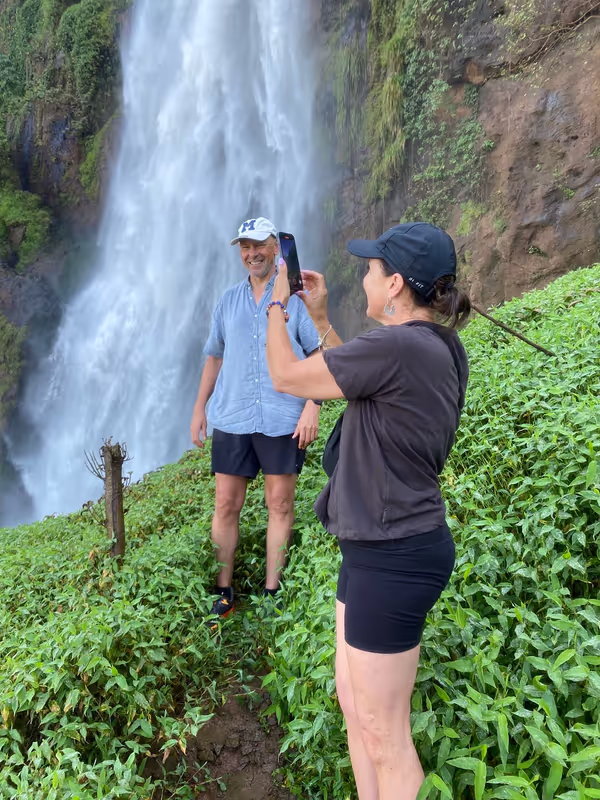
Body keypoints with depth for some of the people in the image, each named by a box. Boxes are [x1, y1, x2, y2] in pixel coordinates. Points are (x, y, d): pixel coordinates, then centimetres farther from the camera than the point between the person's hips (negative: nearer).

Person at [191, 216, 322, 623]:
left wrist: (313, 406, -13)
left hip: (282, 418, -3)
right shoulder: (228, 301, 14)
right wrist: (199, 407, 13)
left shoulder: (297, 295, 1)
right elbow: (215, 357, 18)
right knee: (226, 505, 4)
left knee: (280, 503, 3)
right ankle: (224, 592, 17)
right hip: (231, 417, 4)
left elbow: (320, 353, -3)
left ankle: (271, 592, 16)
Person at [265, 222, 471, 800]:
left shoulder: (395, 346, -25)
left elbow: (286, 377, -13)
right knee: (354, 705, 24)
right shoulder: (442, 348, 5)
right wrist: (320, 316, 18)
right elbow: (357, 383, 20)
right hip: (381, 547, 10)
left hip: (392, 558, -10)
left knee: (383, 737, 10)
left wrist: (276, 304, 3)